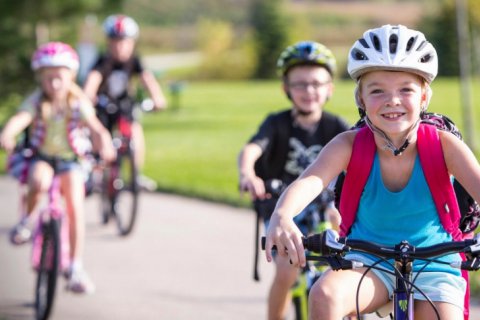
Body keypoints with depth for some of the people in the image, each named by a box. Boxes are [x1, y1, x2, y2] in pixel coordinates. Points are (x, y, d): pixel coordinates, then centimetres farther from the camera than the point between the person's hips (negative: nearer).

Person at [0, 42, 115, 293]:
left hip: (69, 159, 1)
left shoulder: (78, 103, -12)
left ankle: (76, 268, -6)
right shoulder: (36, 101, -12)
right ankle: (27, 219, -5)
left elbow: (95, 126, -27)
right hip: (41, 157, -1)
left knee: (75, 207, -16)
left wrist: (104, 145, -49)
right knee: (39, 181, -36)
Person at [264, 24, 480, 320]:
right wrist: (281, 218, -56)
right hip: (368, 261, 0)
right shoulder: (350, 145, -16)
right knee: (324, 295, -29)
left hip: (432, 265, 1)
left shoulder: (442, 145, -16)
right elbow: (309, 182, -33)